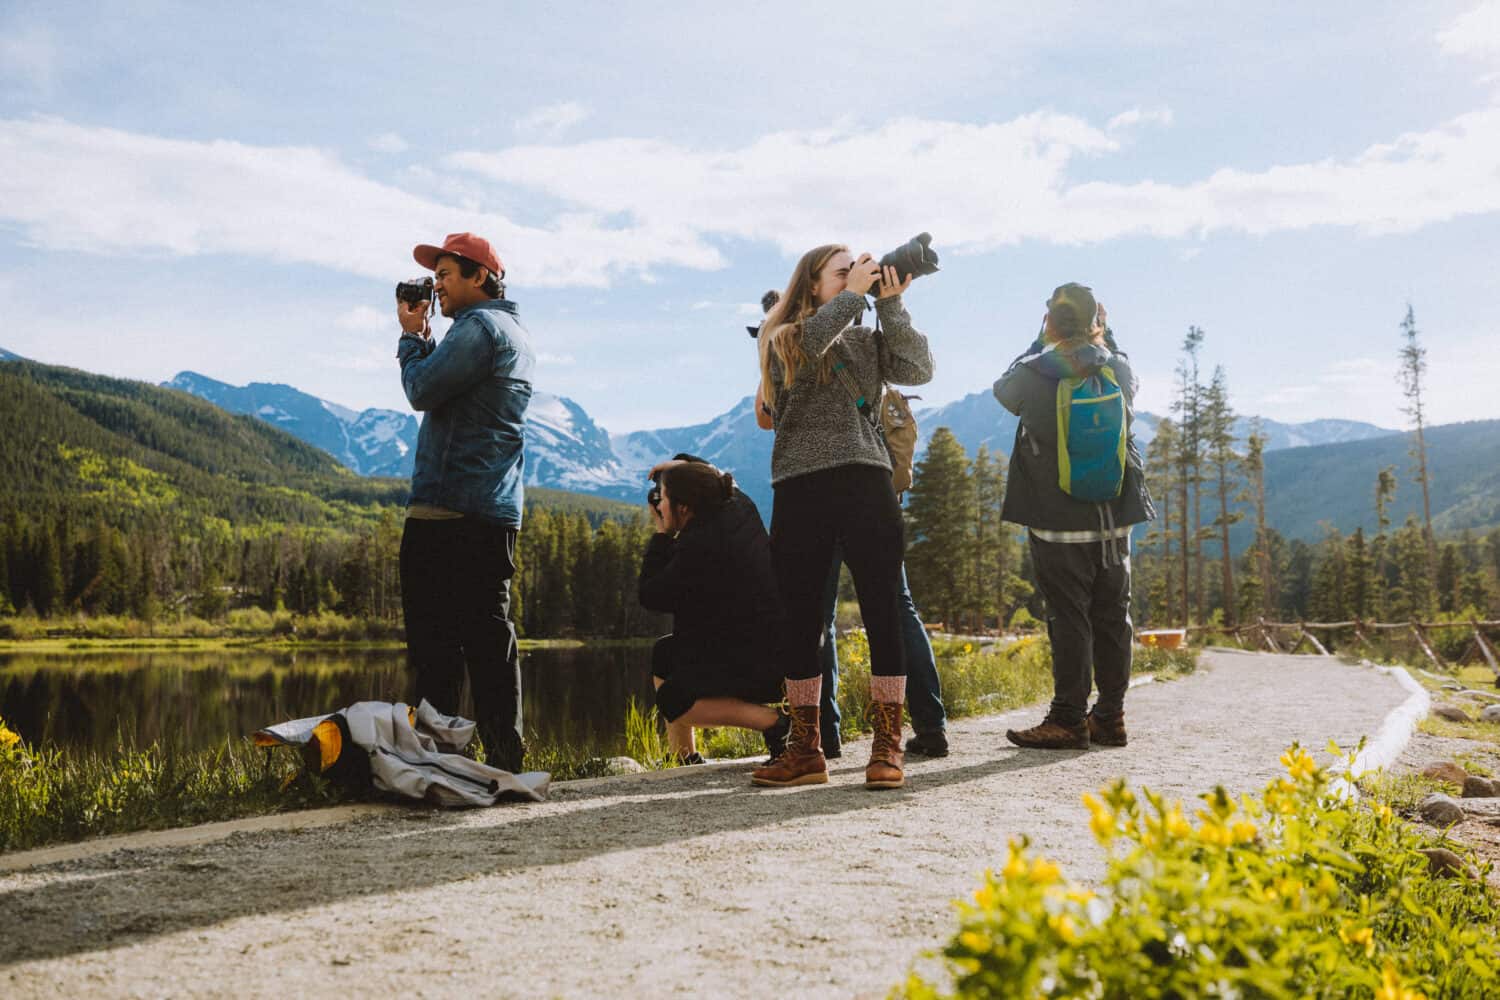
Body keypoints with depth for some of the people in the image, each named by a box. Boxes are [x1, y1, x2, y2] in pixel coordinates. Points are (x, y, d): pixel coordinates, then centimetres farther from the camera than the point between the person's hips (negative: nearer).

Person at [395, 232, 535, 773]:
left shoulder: (478, 326, -8)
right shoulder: (517, 334, 22)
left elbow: (423, 392, -11)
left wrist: (412, 336, 4)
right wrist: (424, 340, 18)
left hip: (449, 506, -9)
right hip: (498, 510, 9)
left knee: (435, 639, -5)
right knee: (489, 635, 9)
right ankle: (503, 756, 11)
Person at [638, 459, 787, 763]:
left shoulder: (700, 546, -24)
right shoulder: (740, 507, 4)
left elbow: (651, 597, -12)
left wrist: (661, 536, -4)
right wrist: (684, 465, 25)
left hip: (759, 664, -10)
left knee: (671, 700, -15)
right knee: (663, 654, 20)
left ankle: (776, 723, -19)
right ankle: (687, 760, 19)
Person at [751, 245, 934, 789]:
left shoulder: (867, 340, 17)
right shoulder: (781, 338, 10)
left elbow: (919, 369, 2)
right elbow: (805, 343, -13)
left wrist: (891, 304, -1)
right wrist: (853, 294, -7)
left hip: (866, 483, 1)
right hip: (800, 491, -1)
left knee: (883, 615, -4)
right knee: (801, 621, 3)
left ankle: (887, 747, 3)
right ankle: (805, 749, 13)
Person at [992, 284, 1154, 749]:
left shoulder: (1036, 374, -11)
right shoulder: (1120, 370, 1)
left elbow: (1003, 390, 12)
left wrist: (1038, 344, 19)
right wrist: (1105, 338, 24)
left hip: (1059, 523, -4)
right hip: (1114, 519, 4)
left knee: (1068, 618, -1)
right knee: (1112, 616, 10)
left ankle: (1069, 719, 2)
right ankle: (1110, 716, 17)